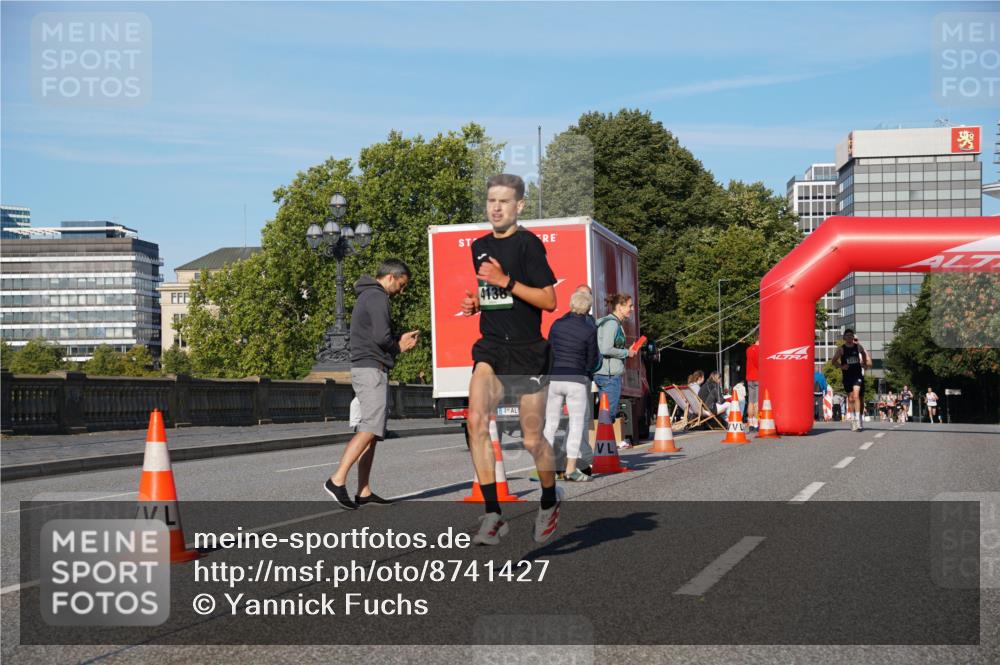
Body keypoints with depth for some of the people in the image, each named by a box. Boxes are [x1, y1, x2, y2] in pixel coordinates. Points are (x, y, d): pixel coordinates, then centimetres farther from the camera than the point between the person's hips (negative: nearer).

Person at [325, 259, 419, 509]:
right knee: (369, 428, -16)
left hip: (366, 369, 11)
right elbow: (381, 337, -20)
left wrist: (399, 341, 14)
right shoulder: (377, 297, -10)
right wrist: (398, 347, 0)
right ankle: (338, 480, -23)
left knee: (372, 431, 9)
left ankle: (364, 491, 7)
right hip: (371, 369, -11)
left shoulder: (367, 296, 23)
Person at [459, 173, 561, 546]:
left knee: (532, 439, 5)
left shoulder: (528, 244, -9)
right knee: (476, 420, -21)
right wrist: (475, 303, 7)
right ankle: (492, 514, -16)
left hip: (527, 351, -4)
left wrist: (505, 281, -20)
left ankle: (550, 503, 34)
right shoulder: (479, 246, 12)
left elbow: (549, 301, -13)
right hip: (491, 347, 5)